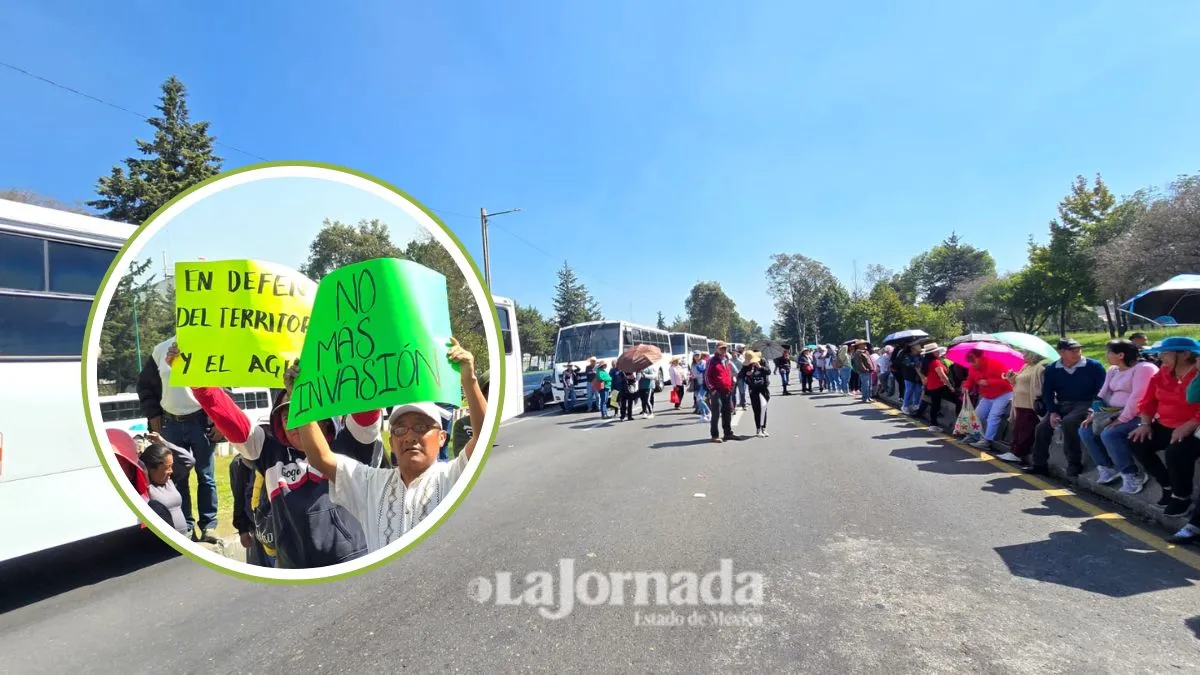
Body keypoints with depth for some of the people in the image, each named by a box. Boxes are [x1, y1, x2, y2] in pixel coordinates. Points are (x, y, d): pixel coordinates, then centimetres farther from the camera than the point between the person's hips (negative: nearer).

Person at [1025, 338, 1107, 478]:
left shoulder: (1094, 366, -5)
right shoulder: (1051, 369, 4)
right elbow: (1047, 392, 8)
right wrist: (1053, 412, -4)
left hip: (1085, 404, -5)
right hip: (1062, 405, 5)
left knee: (1068, 422, -32)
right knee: (1042, 427, -9)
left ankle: (1074, 463, -20)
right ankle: (1039, 464, 5)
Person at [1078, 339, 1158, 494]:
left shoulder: (1144, 368, -14)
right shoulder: (1113, 371, 15)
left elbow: (1137, 397, -22)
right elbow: (1103, 394, 15)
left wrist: (1122, 419, -24)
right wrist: (1093, 415, 4)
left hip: (1136, 415, -9)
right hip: (1114, 412, 9)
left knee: (1109, 434, -30)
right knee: (1085, 431, -3)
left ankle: (1132, 475, -17)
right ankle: (1108, 468, 4)